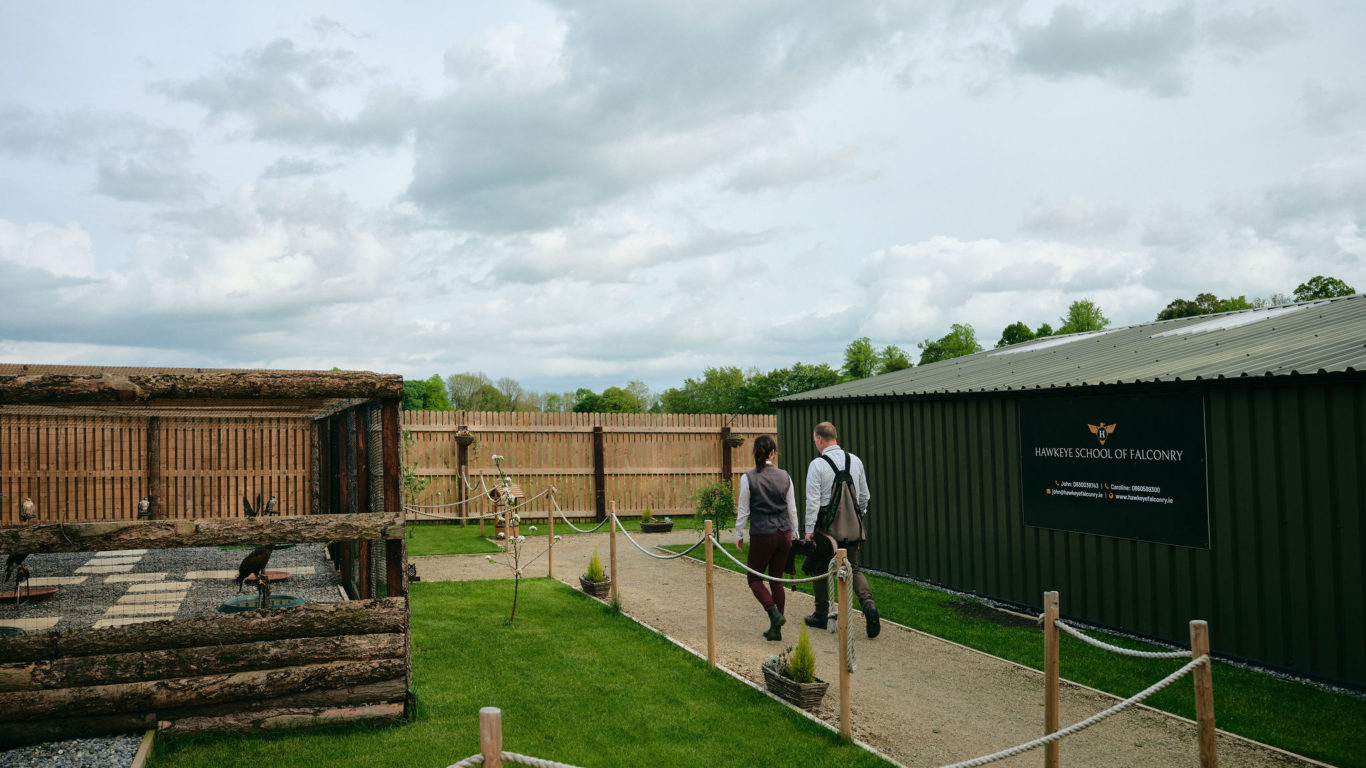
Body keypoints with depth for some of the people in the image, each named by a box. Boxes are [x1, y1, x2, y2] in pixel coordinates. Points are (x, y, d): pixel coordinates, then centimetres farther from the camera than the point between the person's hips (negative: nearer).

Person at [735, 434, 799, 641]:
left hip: (762, 536, -4)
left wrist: (738, 535, 7)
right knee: (776, 580, 13)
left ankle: (774, 613, -12)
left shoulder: (748, 478, -10)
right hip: (784, 534, 4)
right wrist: (794, 534, 18)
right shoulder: (784, 477, 1)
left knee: (755, 579, 11)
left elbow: (743, 511, -5)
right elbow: (792, 509, 7)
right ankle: (776, 629, 13)